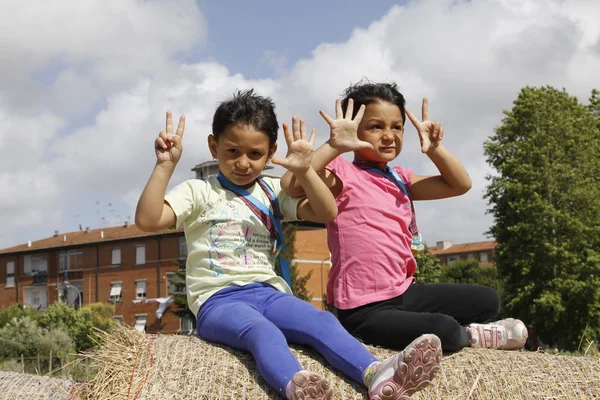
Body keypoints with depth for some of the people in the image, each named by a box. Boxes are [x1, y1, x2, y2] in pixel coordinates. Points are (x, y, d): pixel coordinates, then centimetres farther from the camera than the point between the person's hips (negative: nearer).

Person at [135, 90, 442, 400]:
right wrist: (165, 165, -18)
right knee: (264, 332, -39)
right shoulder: (197, 192, 5)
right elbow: (147, 220, -10)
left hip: (267, 292, 5)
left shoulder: (273, 191, 17)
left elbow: (326, 213, 7)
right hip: (218, 300, -4)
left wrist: (304, 170, -6)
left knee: (324, 322, -26)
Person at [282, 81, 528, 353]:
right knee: (443, 330, -27)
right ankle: (469, 335, 5)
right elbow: (291, 184, -28)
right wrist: (335, 146, -32)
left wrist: (434, 148, -3)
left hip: (404, 292, 8)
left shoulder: (400, 179, 13)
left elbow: (460, 185, 11)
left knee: (487, 300, 9)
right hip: (365, 310, -8)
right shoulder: (343, 174, -10)